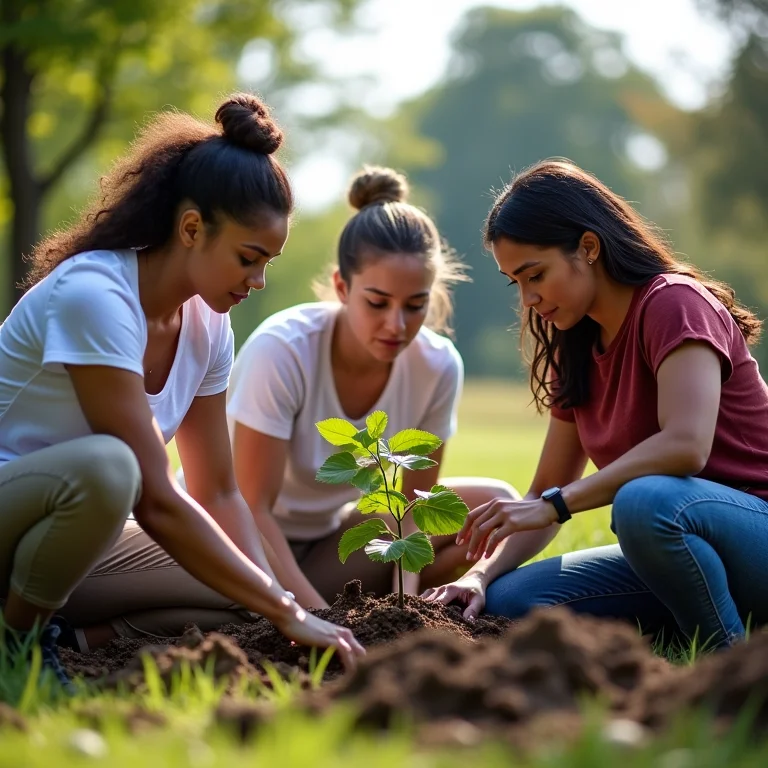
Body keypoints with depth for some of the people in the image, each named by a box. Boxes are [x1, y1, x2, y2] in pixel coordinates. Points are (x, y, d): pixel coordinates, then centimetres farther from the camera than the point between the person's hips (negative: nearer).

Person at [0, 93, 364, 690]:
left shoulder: (207, 325, 0)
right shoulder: (91, 297, -25)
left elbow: (219, 493, 5)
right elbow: (156, 502, -27)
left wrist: (275, 595, -11)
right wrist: (285, 611, -25)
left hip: (77, 539, 8)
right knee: (105, 466, -38)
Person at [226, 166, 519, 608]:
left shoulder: (438, 365, -16)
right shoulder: (282, 349, -29)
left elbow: (416, 500, -6)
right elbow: (252, 508, -27)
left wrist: (404, 599, -23)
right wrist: (320, 617, -34)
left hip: (326, 534, 4)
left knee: (496, 507, -9)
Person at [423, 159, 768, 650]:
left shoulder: (675, 304, -13)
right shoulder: (577, 352, 12)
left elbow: (685, 444, -29)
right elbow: (546, 491, 13)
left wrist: (556, 504, -27)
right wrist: (482, 572, -3)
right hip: (677, 546, 8)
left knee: (644, 501, -39)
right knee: (508, 599, -9)